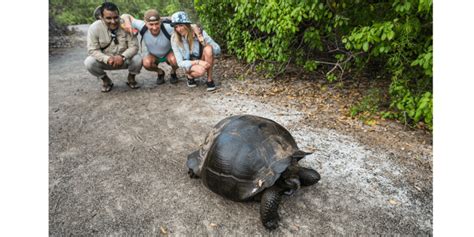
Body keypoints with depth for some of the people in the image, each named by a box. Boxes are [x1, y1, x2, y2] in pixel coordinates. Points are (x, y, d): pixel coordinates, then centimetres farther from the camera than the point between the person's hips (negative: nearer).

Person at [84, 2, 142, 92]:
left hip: (124, 60, -1)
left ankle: (131, 78, 5)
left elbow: (134, 46, -18)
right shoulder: (94, 28, -17)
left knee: (138, 59, -29)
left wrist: (122, 57, -38)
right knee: (89, 62, -26)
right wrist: (107, 59, -37)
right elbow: (93, 50, -17)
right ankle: (106, 81, 5)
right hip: (105, 60, 1)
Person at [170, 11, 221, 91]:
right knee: (200, 70, -36)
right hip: (190, 65, -1)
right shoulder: (175, 39, -17)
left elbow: (218, 50, -16)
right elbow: (180, 63, -18)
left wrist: (204, 42, -33)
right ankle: (190, 75, 1)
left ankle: (210, 80, -16)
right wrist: (198, 62, -33)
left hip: (203, 62, 1)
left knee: (208, 49, -31)